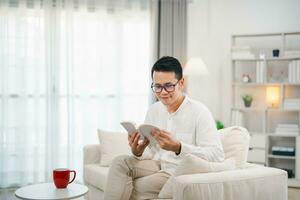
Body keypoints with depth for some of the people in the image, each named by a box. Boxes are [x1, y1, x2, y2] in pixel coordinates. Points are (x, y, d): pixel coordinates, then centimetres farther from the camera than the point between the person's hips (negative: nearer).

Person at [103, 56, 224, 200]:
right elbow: (150, 153, 10)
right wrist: (138, 152, -15)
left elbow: (217, 156, -23)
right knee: (119, 163, -16)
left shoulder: (199, 112, -13)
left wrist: (178, 147, -35)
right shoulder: (153, 110, 8)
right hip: (158, 166, 7)